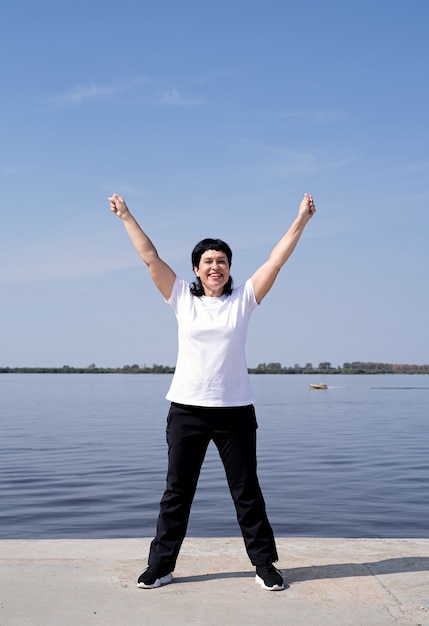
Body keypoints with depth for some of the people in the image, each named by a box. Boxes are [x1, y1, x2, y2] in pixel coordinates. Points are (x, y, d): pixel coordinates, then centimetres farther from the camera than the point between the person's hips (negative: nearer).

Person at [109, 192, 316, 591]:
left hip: (235, 411, 0)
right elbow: (150, 257, 5)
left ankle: (264, 564, 19)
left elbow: (277, 259, 1)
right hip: (186, 409, 1)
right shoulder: (182, 298, 4)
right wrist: (126, 217, 6)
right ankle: (160, 565, 19)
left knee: (247, 491, 8)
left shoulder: (243, 299, 3)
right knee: (177, 491, 9)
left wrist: (301, 220, -1)